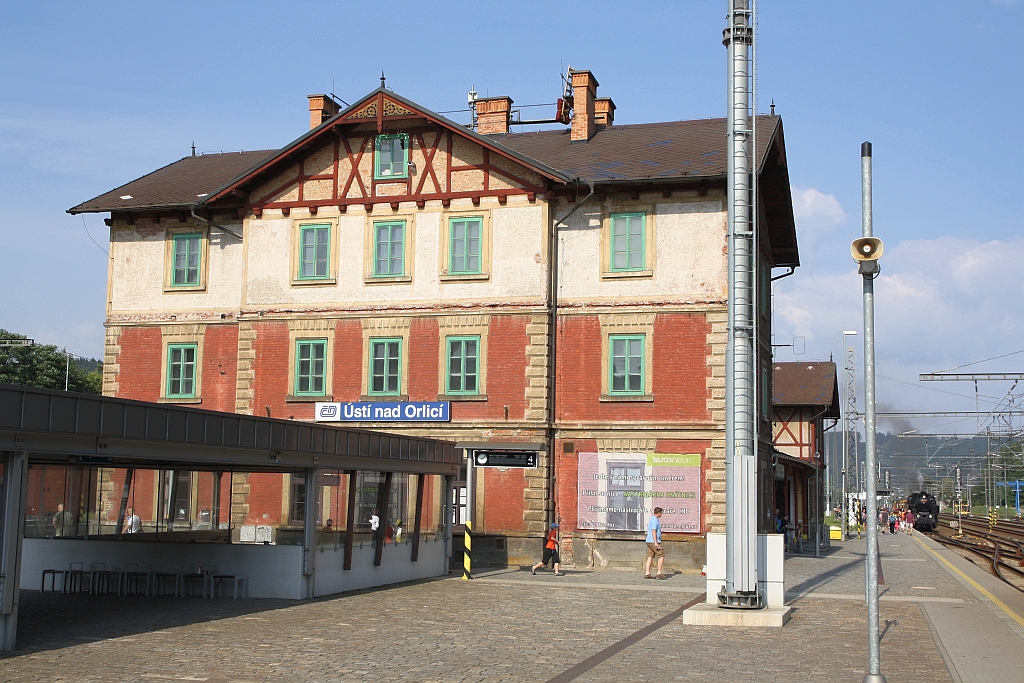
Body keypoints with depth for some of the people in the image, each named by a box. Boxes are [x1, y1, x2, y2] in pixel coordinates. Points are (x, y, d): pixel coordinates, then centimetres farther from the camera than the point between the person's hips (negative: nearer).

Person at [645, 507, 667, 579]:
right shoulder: (655, 520, -12)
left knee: (650, 557, 5)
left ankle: (647, 574, 0)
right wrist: (656, 542, -24)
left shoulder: (651, 519, 19)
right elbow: (653, 531, -20)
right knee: (661, 556, -5)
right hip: (653, 541, -10)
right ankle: (659, 573, -7)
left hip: (649, 541, 10)